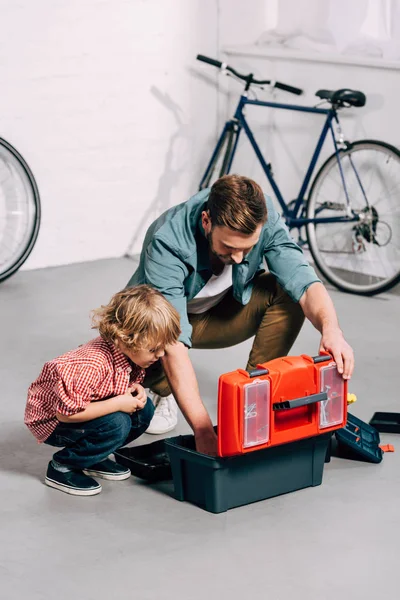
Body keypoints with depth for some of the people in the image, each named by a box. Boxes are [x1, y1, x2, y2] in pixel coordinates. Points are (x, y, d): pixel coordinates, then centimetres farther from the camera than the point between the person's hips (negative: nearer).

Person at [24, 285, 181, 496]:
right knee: (116, 424, -30)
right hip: (53, 420, -9)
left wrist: (135, 389, -11)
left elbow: (129, 379, 14)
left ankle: (95, 458, 10)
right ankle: (61, 467, -9)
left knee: (144, 409, -6)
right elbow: (66, 413, -34)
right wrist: (118, 403, -31)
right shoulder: (91, 365, -38)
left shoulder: (128, 351, -10)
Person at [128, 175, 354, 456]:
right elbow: (173, 344, -46)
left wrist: (331, 329, -57)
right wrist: (203, 431, -54)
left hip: (223, 311, 3)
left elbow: (303, 281, -34)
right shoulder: (167, 242, -39)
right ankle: (161, 391, 1)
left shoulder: (263, 219, -29)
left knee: (287, 293, -25)